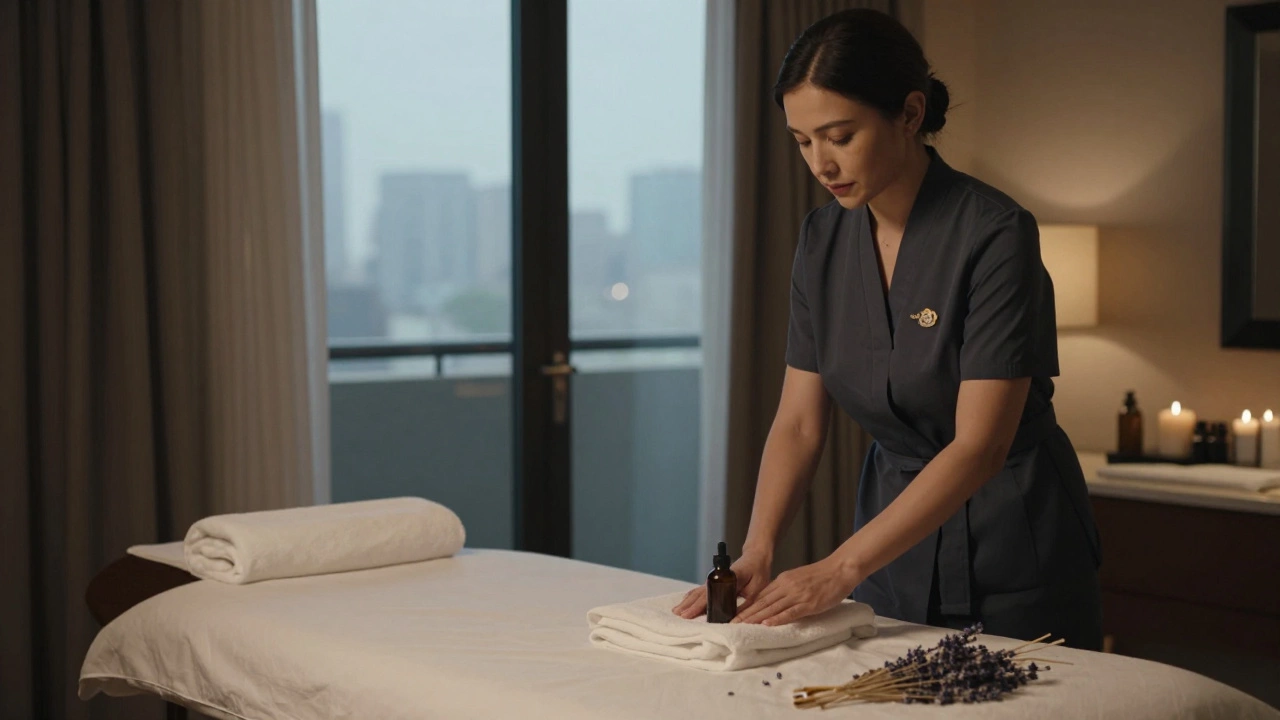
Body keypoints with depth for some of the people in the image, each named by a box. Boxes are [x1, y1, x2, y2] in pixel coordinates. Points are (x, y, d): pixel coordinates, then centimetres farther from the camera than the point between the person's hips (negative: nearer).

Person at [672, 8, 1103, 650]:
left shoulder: (994, 234, -21)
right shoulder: (822, 239, -3)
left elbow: (980, 445, -25)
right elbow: (799, 422, -2)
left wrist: (841, 569, -30)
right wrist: (756, 554, -17)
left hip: (1011, 551, -5)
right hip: (897, 527, 5)